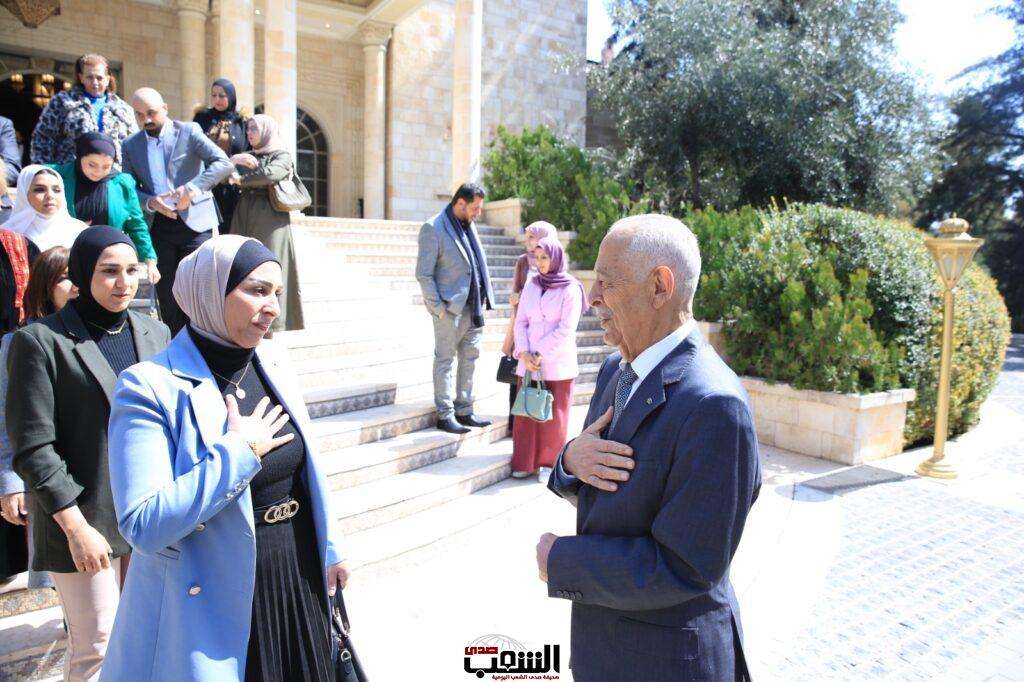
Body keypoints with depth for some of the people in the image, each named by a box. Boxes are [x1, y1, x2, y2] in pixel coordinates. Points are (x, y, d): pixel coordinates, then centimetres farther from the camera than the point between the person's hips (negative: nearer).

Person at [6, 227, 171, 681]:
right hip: (84, 521, -4)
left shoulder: (155, 333, 6)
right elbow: (32, 449, -11)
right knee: (96, 645, 8)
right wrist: (76, 527, -14)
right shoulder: (40, 341, -9)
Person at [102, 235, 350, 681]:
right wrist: (239, 450, -23)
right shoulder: (150, 388, -18)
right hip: (212, 598, -6)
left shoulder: (271, 373, 1)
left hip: (297, 580, 6)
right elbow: (144, 526, -25)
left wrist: (328, 549, 14)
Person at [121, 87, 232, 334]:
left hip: (194, 222, -4)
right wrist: (150, 202, -10)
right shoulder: (131, 145, 12)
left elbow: (224, 163, -11)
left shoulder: (188, 131, 0)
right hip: (159, 227, 4)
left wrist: (191, 188, -21)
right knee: (166, 293, 6)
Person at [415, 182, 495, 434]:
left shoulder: (468, 225, 13)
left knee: (469, 359, 12)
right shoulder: (433, 229, -10)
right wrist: (438, 308, -15)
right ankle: (445, 416, 12)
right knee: (445, 360, 3)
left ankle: (464, 411, 23)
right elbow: (423, 274, -12)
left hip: (473, 306, 8)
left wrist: (484, 298, 10)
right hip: (450, 307, -8)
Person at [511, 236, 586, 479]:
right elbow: (521, 322, 8)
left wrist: (540, 355, -13)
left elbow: (566, 329, -11)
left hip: (557, 363, -4)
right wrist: (524, 353, -7)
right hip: (529, 361, 4)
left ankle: (551, 461, 19)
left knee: (554, 414, 4)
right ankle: (525, 461, 15)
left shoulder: (570, 289, -4)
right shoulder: (531, 286, 9)